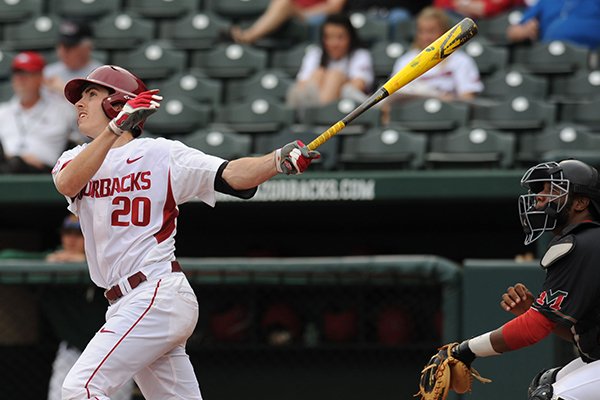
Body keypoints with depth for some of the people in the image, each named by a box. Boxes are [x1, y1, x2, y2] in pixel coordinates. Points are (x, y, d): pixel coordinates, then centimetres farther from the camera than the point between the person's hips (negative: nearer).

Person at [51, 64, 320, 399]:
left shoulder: (161, 154, 1)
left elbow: (230, 175, -9)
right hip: (126, 304, 6)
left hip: (159, 293, -6)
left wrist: (280, 160, -28)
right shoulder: (76, 159, 14)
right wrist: (115, 128, -23)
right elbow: (67, 184, -10)